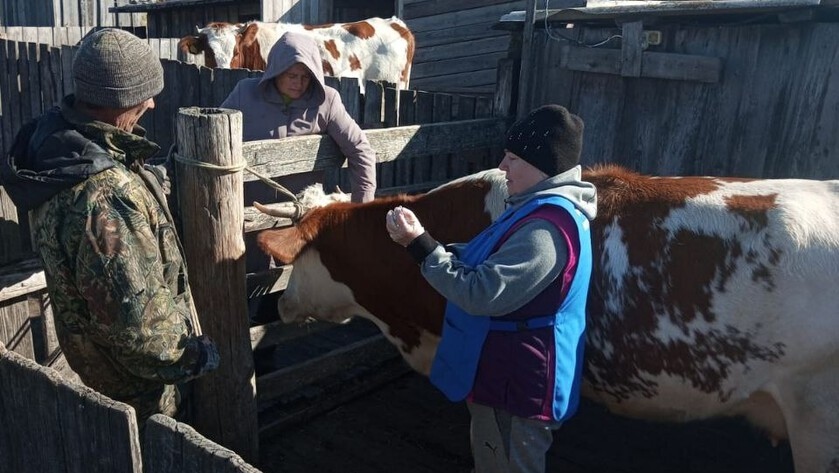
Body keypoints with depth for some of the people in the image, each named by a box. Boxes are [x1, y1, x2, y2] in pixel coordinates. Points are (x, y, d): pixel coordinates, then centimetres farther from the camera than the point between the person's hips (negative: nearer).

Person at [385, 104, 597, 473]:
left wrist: (420, 245, -24)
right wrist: (421, 240, 1)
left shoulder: (548, 225, -28)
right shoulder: (541, 208, 6)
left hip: (519, 384, -10)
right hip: (504, 374, 10)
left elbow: (480, 293, -30)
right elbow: (483, 265, 13)